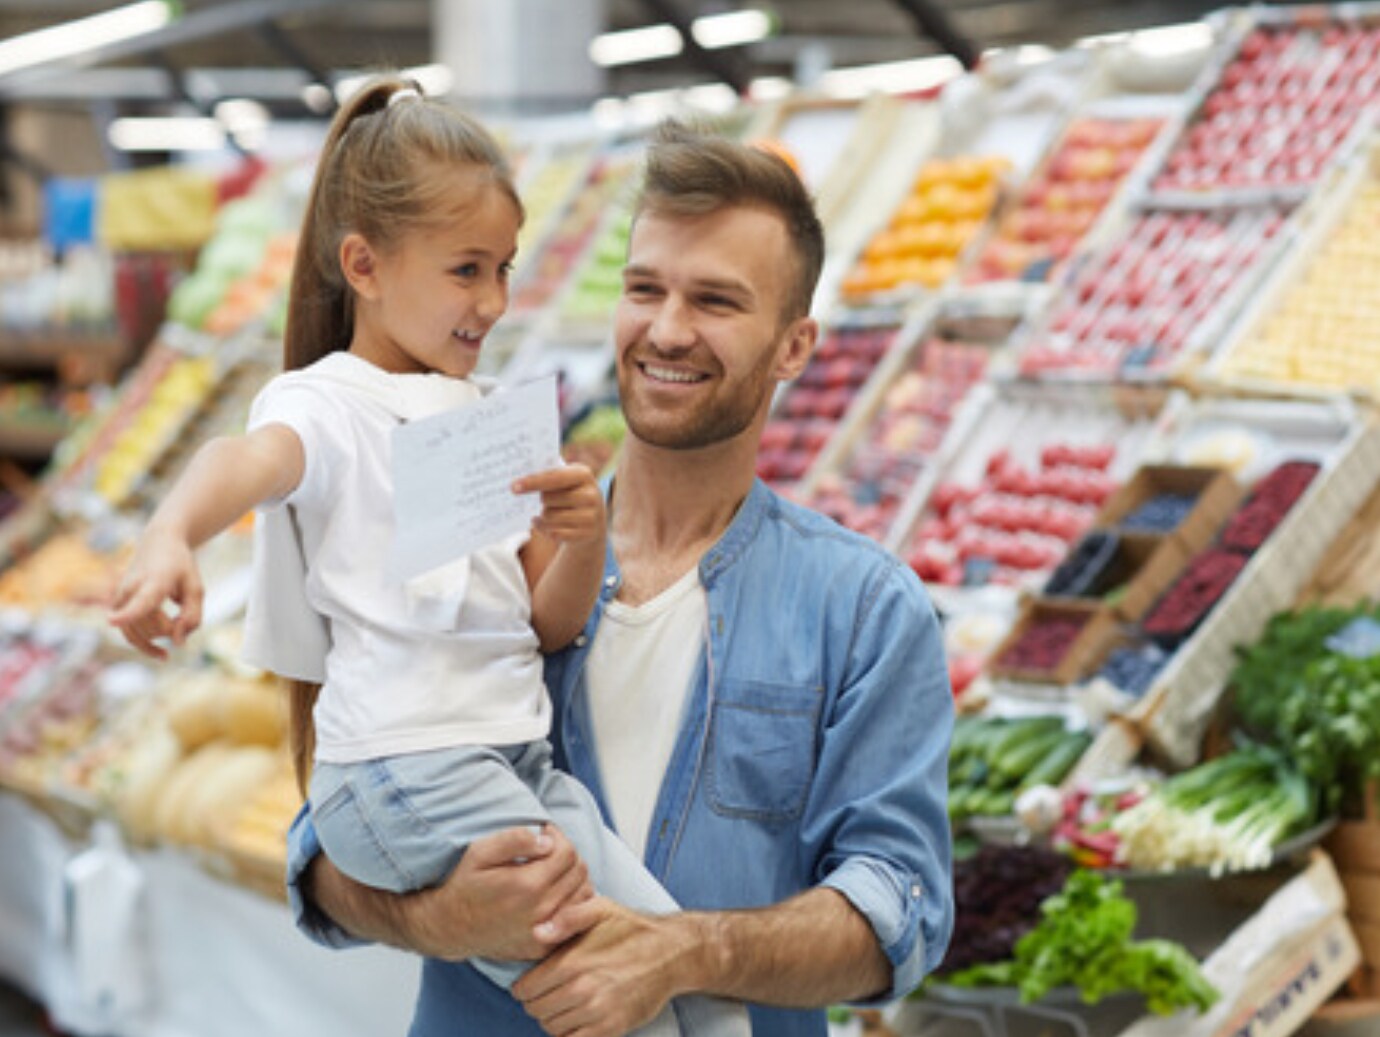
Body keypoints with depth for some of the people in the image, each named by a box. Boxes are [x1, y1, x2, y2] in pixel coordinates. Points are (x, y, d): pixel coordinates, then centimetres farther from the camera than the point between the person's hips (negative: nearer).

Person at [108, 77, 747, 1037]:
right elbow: (250, 460, -29)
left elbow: (550, 624, 16)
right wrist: (170, 540, -51)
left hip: (518, 758, 7)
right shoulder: (327, 406, -3)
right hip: (405, 769, -7)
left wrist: (582, 535, -6)